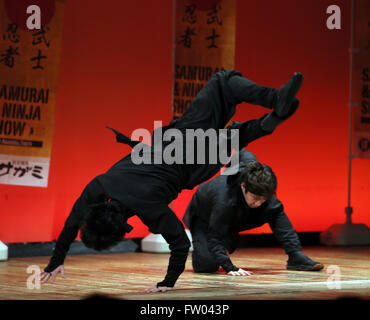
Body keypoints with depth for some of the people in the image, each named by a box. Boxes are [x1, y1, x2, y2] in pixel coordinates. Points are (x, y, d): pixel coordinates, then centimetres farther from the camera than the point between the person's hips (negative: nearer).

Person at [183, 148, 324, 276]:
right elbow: (215, 238, -39)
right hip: (205, 221, -6)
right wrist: (230, 268, -46)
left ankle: (295, 256, -12)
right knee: (207, 265, -28)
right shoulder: (224, 201, -45)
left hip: (234, 217, 6)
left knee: (274, 208, -17)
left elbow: (242, 153, -6)